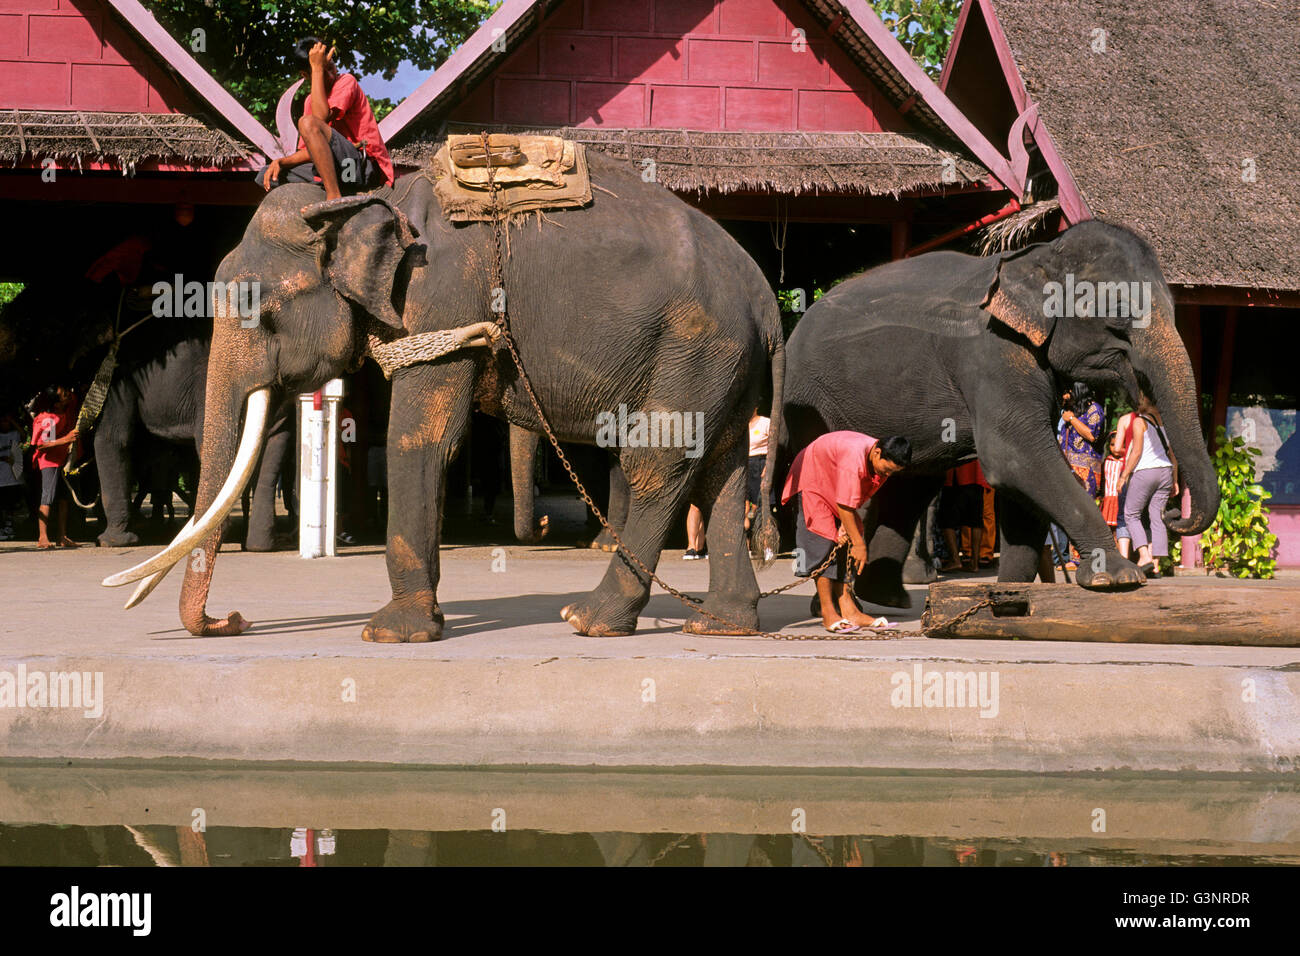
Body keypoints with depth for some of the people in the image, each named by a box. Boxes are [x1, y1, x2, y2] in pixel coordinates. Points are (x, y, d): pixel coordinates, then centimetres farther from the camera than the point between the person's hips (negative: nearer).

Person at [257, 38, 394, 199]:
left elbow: (322, 118, -22)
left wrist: (319, 68, -15)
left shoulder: (346, 82, -2)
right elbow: (311, 150, 14)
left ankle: (334, 197, -35)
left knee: (308, 123, -28)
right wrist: (282, 162, -5)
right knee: (265, 177, 4)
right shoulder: (310, 101, 18)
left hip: (366, 165, -8)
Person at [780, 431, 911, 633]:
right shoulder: (854, 457, -39)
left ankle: (847, 609, -3)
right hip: (812, 479, -8)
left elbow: (860, 497, -2)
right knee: (822, 541, -17)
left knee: (842, 547, 0)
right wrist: (859, 543, -29)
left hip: (834, 486, 8)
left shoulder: (883, 462, -12)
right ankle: (828, 614, -17)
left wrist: (848, 524, -16)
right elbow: (844, 505, -34)